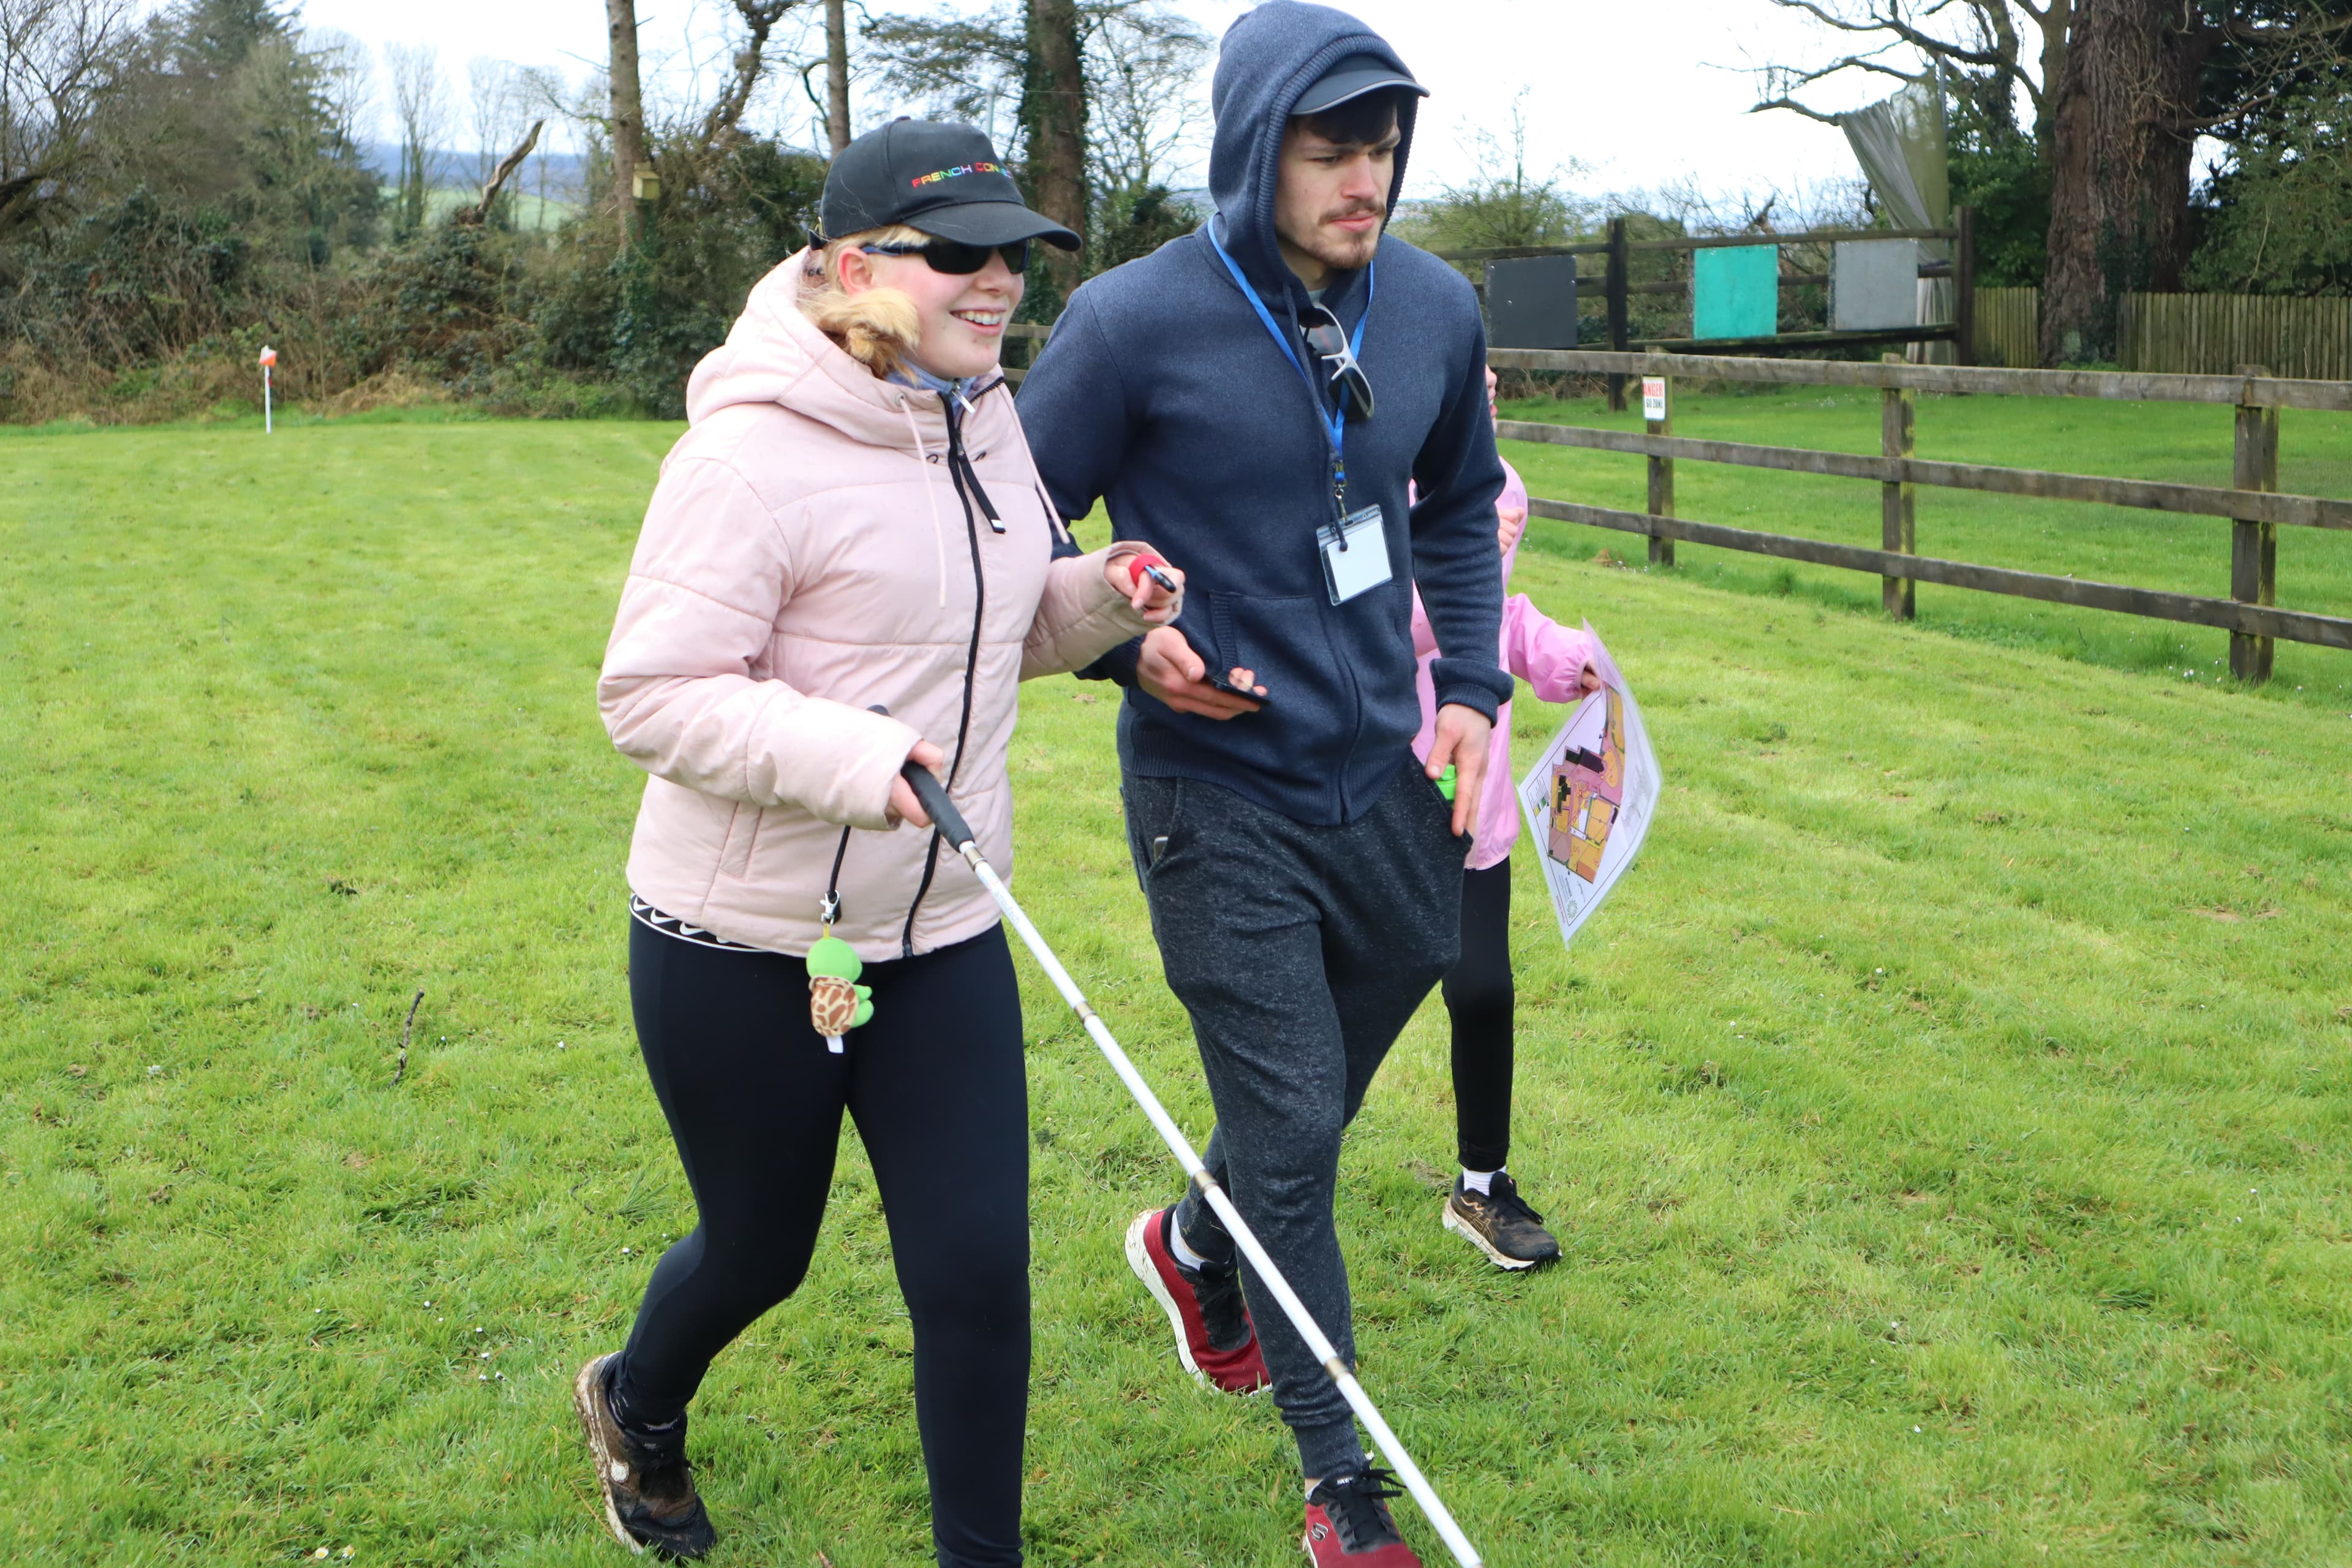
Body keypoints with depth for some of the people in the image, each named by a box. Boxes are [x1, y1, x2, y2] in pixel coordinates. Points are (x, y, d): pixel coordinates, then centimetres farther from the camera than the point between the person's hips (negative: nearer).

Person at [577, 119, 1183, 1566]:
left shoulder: (984, 419, 5)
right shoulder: (754, 454, -20)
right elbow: (652, 693, -22)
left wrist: (1099, 598, -3)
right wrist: (855, 757, -35)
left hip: (943, 937, 6)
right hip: (745, 947, -5)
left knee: (979, 1267, 2)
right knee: (761, 1253, 16)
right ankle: (635, 1406, 51)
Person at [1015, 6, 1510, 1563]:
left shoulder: (1436, 307, 0)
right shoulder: (1136, 321, -16)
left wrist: (1473, 683, 7)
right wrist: (1125, 644, -19)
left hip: (1382, 776, 5)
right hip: (1219, 800, -5)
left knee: (1317, 1090, 20)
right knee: (1290, 1131, -1)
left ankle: (1198, 1243, 52)